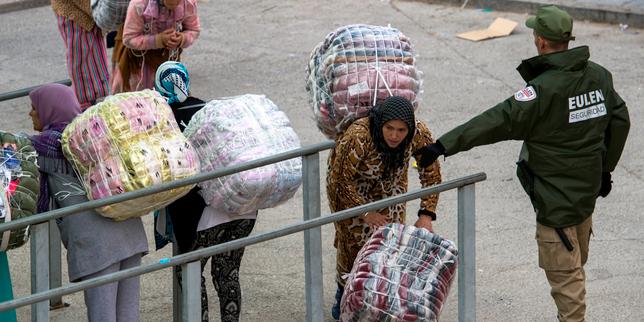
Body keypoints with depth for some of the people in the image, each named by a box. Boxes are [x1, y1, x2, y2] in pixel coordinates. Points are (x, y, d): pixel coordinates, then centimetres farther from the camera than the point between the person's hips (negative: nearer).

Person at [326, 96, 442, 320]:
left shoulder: (419, 134, -30)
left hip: (389, 182, 3)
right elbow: (342, 179, -29)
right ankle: (344, 293, 15)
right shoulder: (358, 137, -41)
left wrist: (426, 215, -26)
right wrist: (365, 213, -28)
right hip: (350, 180, -3)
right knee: (355, 236, -4)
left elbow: (431, 175, -18)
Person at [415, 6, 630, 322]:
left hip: (556, 196, -8)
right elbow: (619, 121, 9)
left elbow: (497, 122, -29)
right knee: (575, 264, 23)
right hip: (588, 189, 8)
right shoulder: (598, 75, -1)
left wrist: (444, 145, -29)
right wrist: (605, 168, 22)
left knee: (564, 272, 0)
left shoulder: (544, 89, -25)